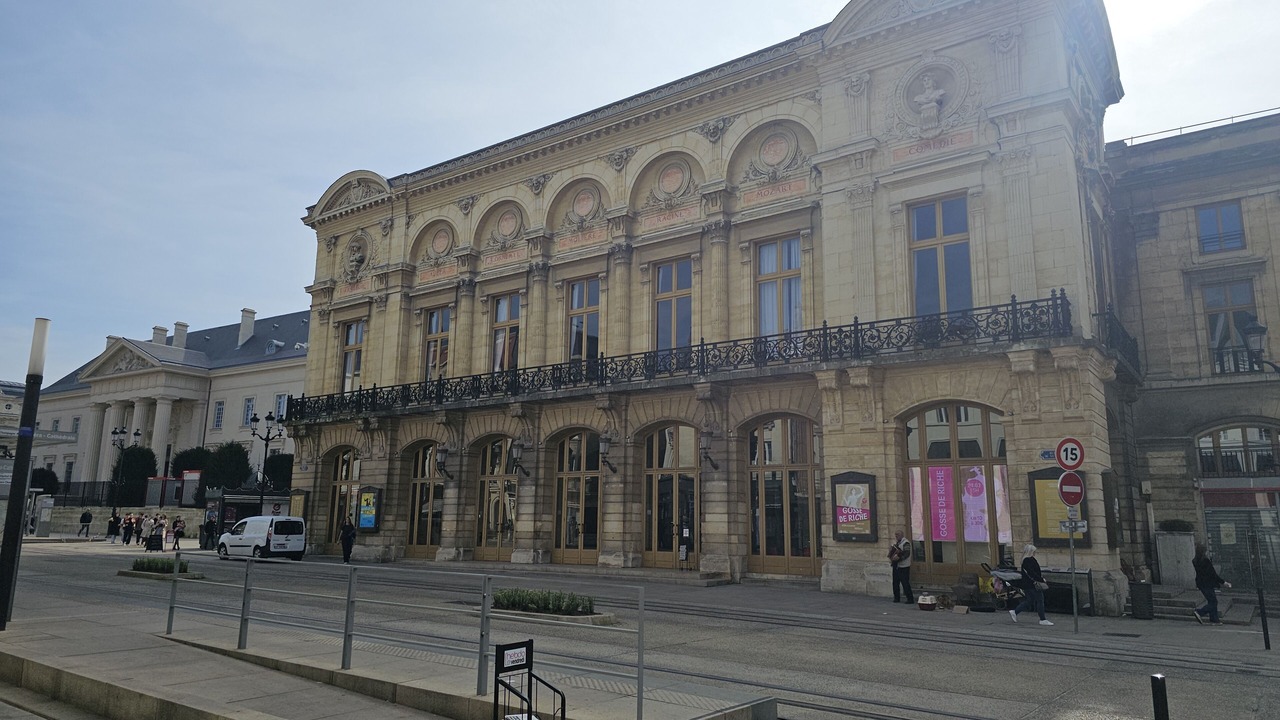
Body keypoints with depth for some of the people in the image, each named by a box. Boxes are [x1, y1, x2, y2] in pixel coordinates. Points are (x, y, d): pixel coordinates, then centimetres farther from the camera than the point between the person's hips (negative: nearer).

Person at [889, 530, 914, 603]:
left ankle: (910, 599, -5)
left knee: (905, 583, -9)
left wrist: (899, 557, -29)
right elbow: (893, 552, 28)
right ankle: (896, 598, 19)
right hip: (896, 566, 9)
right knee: (895, 582, 11)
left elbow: (907, 553, -23)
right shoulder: (896, 543, 16)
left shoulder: (905, 543, -12)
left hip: (903, 567, -9)